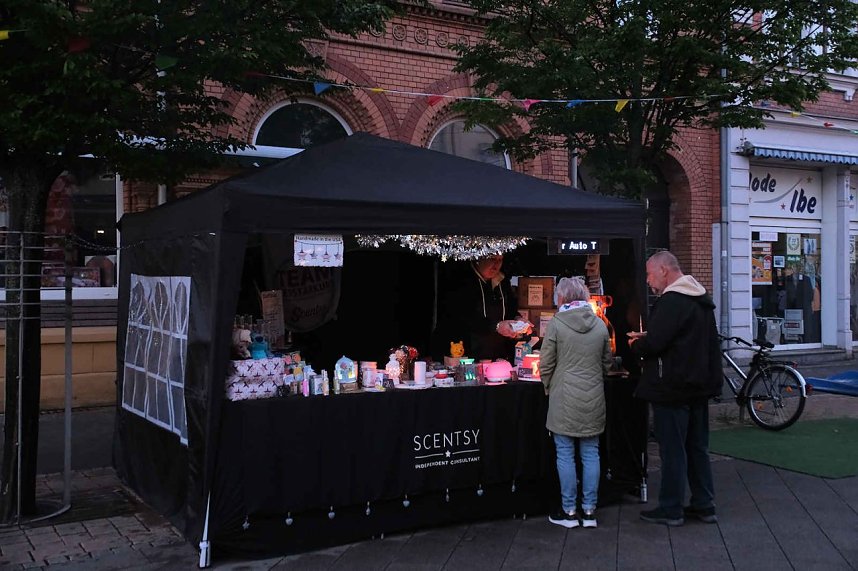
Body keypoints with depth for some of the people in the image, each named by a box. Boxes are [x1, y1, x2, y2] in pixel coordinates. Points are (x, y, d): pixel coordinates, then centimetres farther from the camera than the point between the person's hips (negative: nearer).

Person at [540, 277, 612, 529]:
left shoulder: (556, 323, -9)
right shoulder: (599, 324, 4)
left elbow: (546, 364, -5)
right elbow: (606, 362, 13)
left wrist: (549, 388, 10)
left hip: (564, 399, -4)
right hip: (594, 399, 4)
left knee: (565, 455, 4)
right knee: (591, 454, 9)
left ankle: (569, 511, 10)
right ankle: (589, 510, 14)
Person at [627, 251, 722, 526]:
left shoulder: (671, 302, -19)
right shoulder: (701, 301, 13)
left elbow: (653, 344, -24)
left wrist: (636, 344, -1)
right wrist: (645, 339, 14)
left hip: (673, 390, -9)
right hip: (699, 386, 9)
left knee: (672, 450, 0)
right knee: (697, 448, 15)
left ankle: (671, 509, 8)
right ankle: (704, 505, 21)